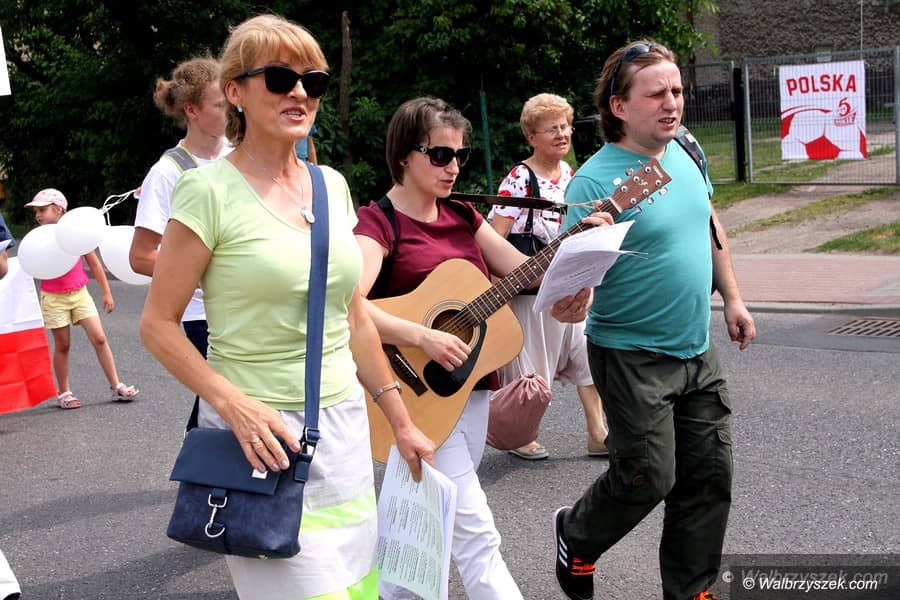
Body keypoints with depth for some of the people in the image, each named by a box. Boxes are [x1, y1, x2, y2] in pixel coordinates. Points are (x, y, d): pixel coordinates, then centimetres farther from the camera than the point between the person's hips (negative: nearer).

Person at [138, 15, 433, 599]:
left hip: (345, 422, 6)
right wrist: (235, 405, -21)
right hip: (261, 431, -6)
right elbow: (158, 324, -9)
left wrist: (401, 421, 12)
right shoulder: (210, 189, -11)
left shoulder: (332, 185, 7)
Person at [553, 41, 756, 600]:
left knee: (710, 476, 10)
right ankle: (576, 534, 30)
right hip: (633, 358, -7)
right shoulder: (595, 181, -19)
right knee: (648, 480, 0)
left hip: (697, 350, 7)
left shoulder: (686, 152, 3)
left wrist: (732, 299, 17)